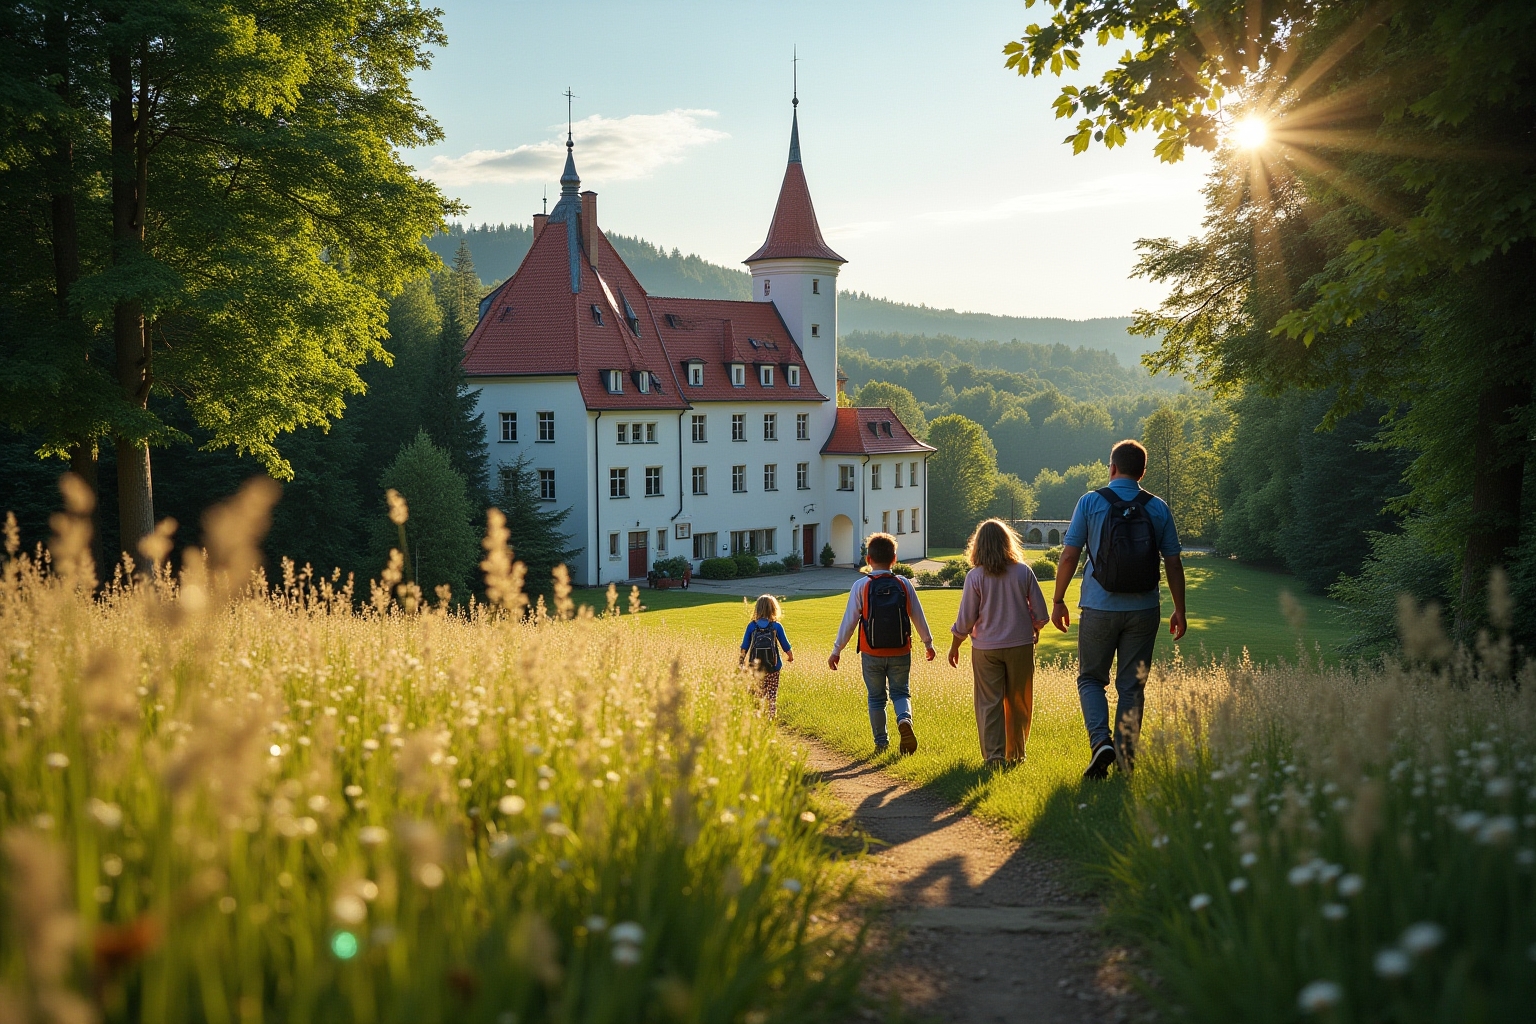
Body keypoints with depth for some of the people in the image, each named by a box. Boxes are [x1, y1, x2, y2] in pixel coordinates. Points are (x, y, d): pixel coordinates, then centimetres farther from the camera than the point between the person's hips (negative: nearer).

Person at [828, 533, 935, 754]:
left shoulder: (861, 586, -7)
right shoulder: (904, 585, -2)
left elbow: (849, 621, -5)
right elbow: (918, 616, 5)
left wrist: (837, 650, 4)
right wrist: (928, 643, 20)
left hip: (872, 654, -1)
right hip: (900, 653, 1)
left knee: (876, 697, 13)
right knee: (900, 692, 12)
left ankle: (881, 742, 15)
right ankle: (904, 719, -18)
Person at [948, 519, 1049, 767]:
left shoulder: (975, 576, -8)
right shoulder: (1024, 572, -4)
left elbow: (965, 619, -5)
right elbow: (1040, 613, 0)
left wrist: (954, 646, 9)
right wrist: (1033, 629, 21)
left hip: (986, 649, -2)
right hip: (1020, 645, 2)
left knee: (989, 703, 3)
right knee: (1018, 702, 13)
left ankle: (994, 755, -4)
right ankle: (1015, 753, 22)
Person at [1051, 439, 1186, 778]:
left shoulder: (1091, 502, -4)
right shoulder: (1158, 508, 1)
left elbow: (1068, 556, -4)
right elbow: (1173, 564, 3)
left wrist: (1058, 601, 6)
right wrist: (1180, 610, 14)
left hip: (1099, 608, -2)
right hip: (1144, 611, 2)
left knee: (1091, 678, 12)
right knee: (1131, 685, 10)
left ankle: (1101, 741, -9)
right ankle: (1125, 759, 10)